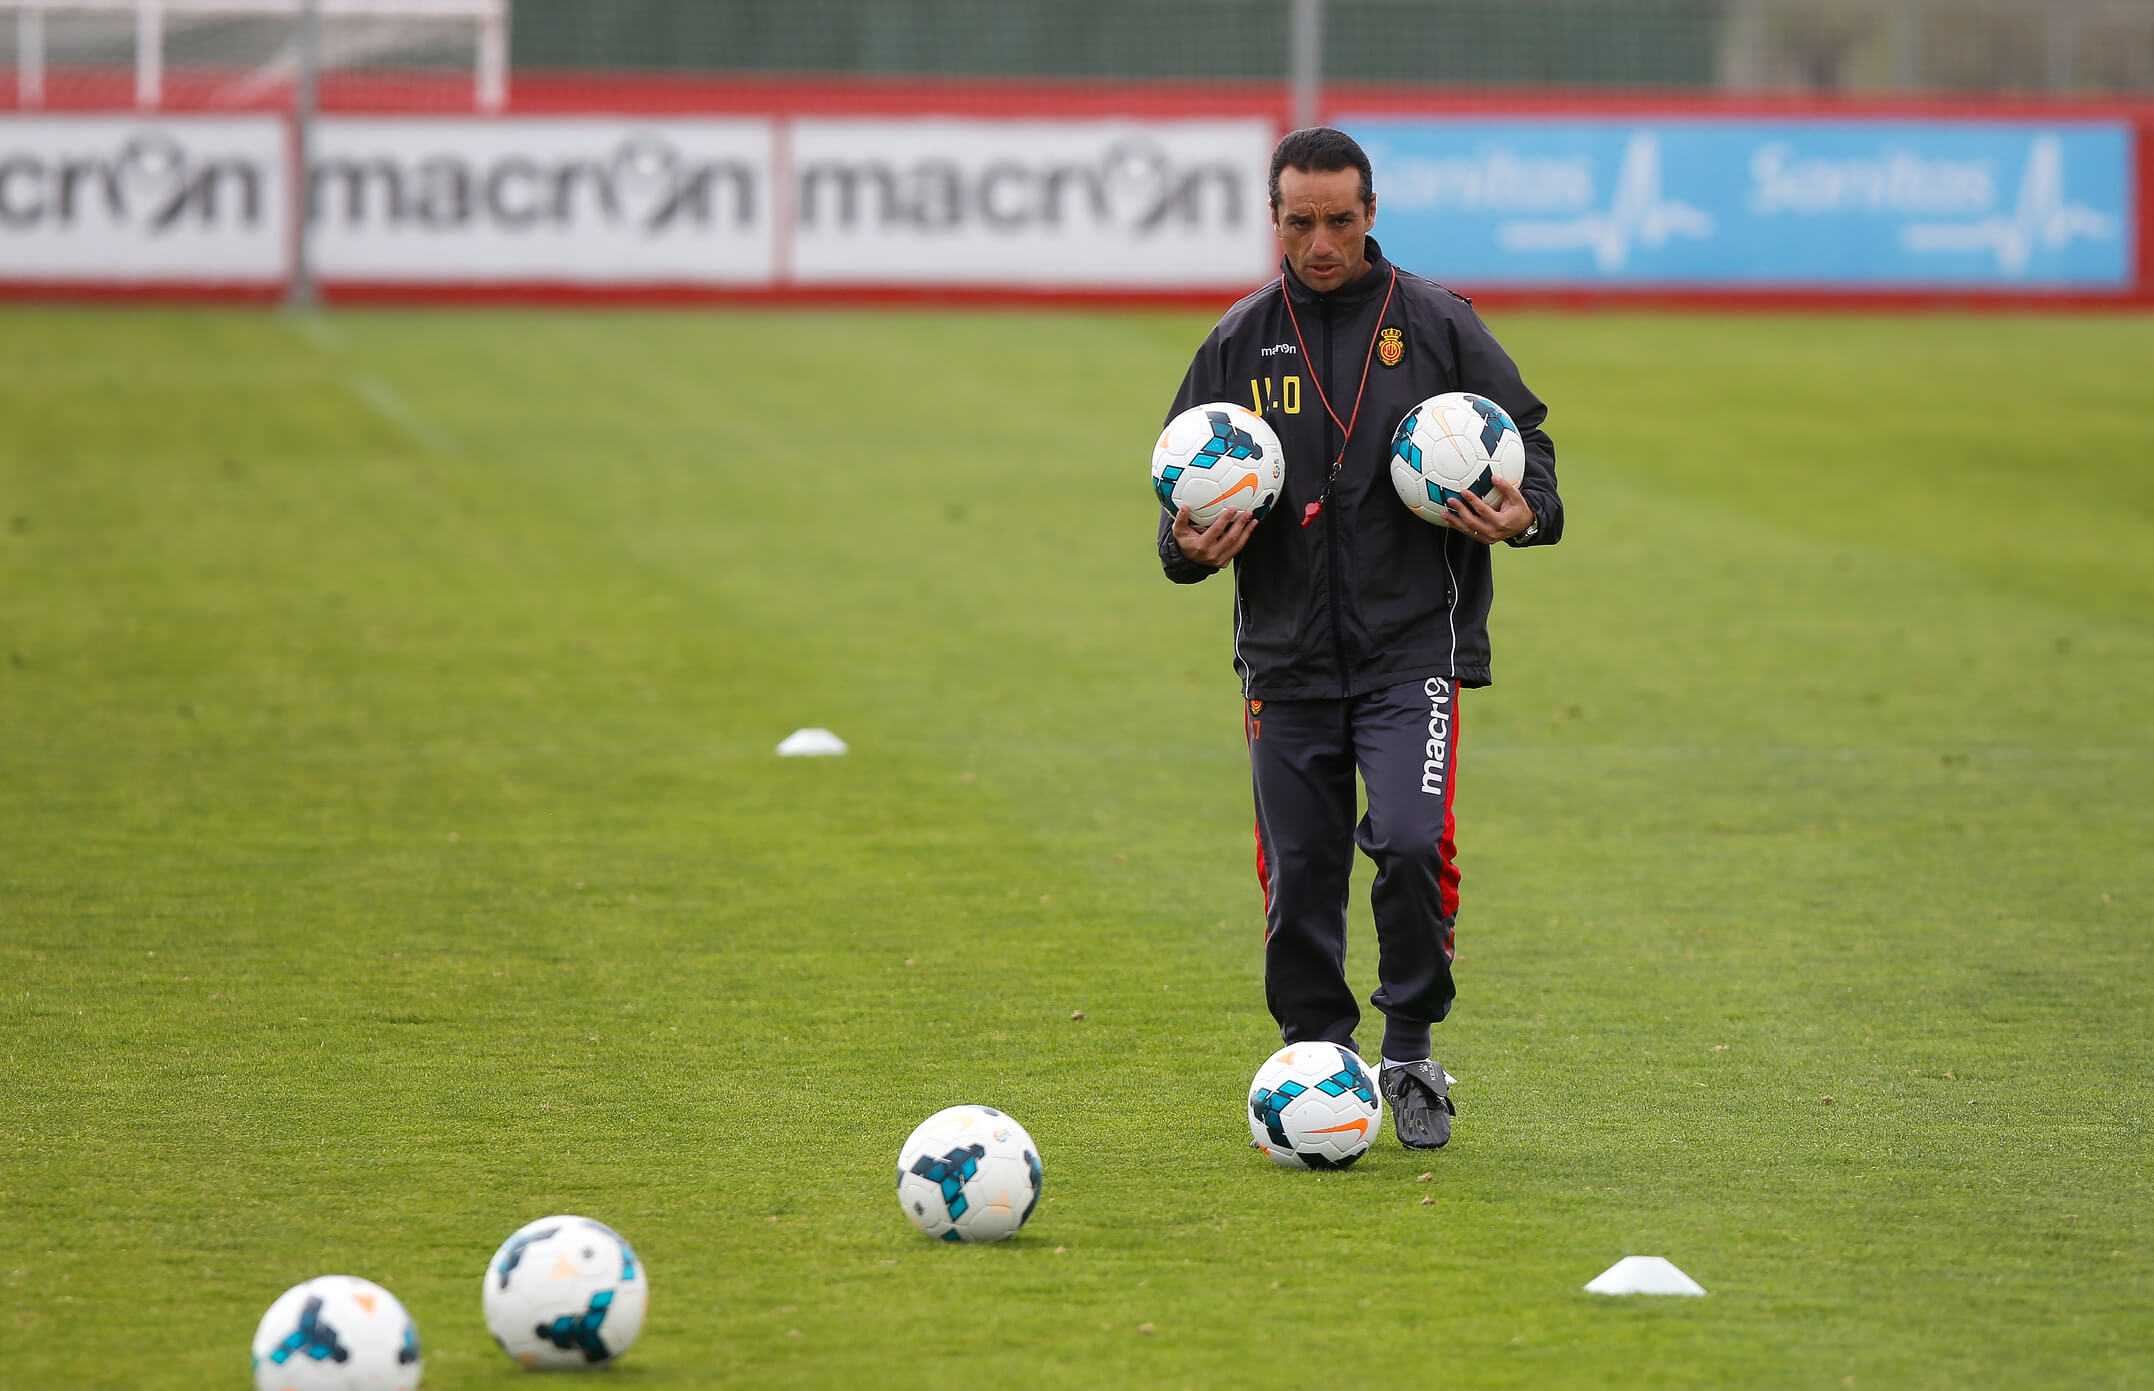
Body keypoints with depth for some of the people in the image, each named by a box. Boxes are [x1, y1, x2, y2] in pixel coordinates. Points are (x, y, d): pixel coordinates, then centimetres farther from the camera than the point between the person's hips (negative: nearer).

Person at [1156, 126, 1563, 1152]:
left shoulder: (1438, 325, 3)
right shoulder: (1241, 343, 8)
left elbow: (1526, 443, 8)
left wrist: (1524, 513, -13)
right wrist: (1191, 545, -8)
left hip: (1414, 645, -2)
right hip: (1287, 656, 2)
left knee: (1412, 843, -19)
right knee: (1299, 875, 3)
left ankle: (1410, 1049, -1)